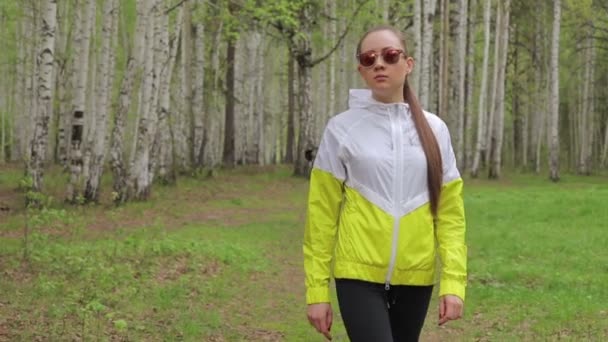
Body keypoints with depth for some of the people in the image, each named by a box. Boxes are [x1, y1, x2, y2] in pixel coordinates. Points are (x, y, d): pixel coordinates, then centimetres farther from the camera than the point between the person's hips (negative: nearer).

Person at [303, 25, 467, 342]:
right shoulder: (342, 128, -1)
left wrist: (453, 281, -5)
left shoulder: (434, 129, 6)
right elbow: (322, 212, 0)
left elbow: (450, 212, 5)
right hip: (360, 274, -3)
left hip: (415, 276, 3)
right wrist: (317, 289, -4)